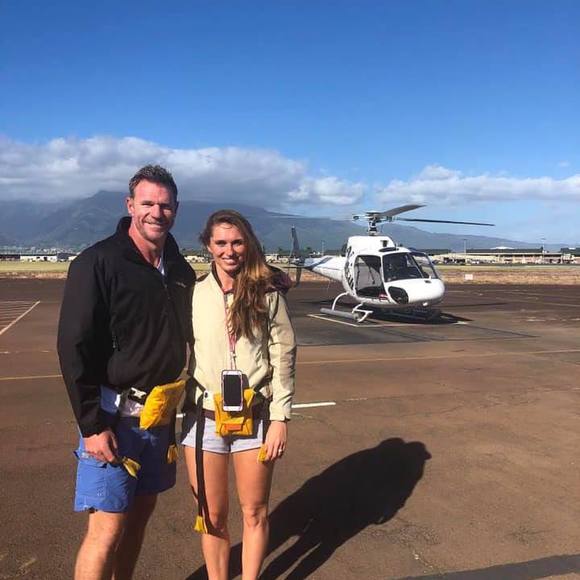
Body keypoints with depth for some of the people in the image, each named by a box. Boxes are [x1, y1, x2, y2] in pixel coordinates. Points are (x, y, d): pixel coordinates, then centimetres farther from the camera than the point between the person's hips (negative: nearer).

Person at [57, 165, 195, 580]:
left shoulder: (180, 271, 6)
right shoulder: (99, 263, -13)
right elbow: (74, 349, -15)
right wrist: (92, 426, -16)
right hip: (115, 417, -6)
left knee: (140, 514, 16)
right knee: (108, 527, -1)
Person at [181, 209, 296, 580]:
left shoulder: (268, 294, -4)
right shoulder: (194, 295, -1)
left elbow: (284, 358, -2)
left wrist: (280, 418, -6)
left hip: (255, 418, 0)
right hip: (204, 419, 1)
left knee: (255, 512, 13)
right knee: (212, 515, 14)